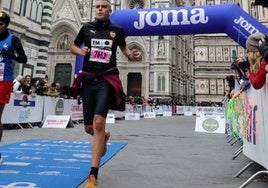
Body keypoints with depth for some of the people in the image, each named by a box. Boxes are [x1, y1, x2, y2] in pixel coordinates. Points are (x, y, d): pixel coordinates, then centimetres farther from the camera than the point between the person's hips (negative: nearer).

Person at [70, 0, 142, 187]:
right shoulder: (87, 28, 9)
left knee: (98, 122, -19)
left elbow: (124, 47, 24)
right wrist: (80, 51, -4)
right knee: (89, 127, 7)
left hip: (107, 80, -3)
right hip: (88, 80, 3)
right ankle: (104, 136, 46)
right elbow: (73, 46, 20)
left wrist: (132, 55, 1)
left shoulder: (117, 30, 7)